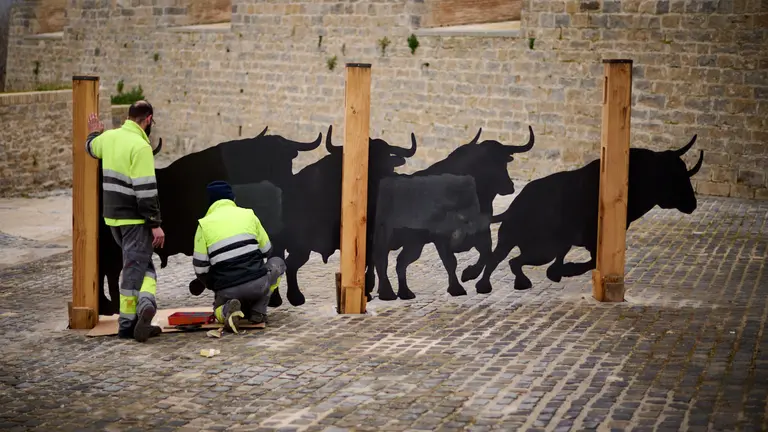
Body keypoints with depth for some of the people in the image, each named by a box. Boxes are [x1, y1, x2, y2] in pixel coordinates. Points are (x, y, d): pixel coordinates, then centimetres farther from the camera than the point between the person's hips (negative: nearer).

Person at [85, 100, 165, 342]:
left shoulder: (109, 137, 5)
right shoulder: (140, 146, -19)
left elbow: (91, 147, 31)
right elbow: (146, 190, -22)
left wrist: (94, 133, 53)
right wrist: (156, 224, -18)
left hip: (112, 216, 8)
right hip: (135, 219, -8)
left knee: (141, 263, 16)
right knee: (135, 267, -3)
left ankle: (145, 304, 4)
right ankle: (127, 325, -8)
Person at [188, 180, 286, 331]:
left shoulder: (204, 224, 4)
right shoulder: (248, 214, 6)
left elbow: (200, 267, 2)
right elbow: (266, 250, 15)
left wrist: (211, 285, 22)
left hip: (227, 291, 1)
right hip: (258, 284, -1)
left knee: (219, 309, 36)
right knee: (277, 262, 31)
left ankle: (227, 311, -5)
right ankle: (258, 311, 11)